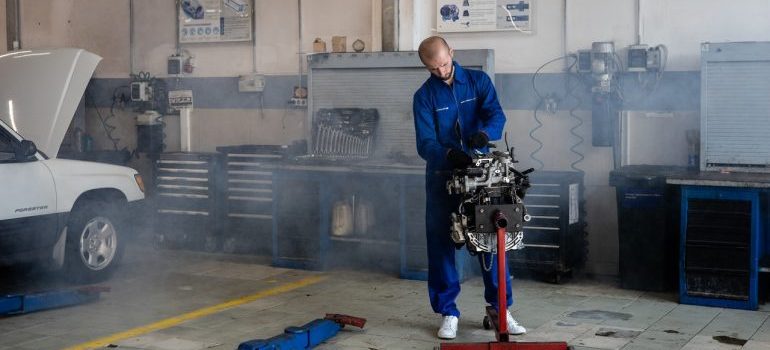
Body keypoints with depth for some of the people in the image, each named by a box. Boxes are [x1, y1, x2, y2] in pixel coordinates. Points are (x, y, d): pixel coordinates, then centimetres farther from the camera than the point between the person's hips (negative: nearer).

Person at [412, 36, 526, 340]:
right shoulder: (424, 96, -1)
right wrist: (448, 154, -32)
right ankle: (447, 312, 11)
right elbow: (425, 143, -11)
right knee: (441, 244, 1)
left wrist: (485, 133, -36)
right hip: (442, 176, 0)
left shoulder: (478, 81, 1)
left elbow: (496, 114, -13)